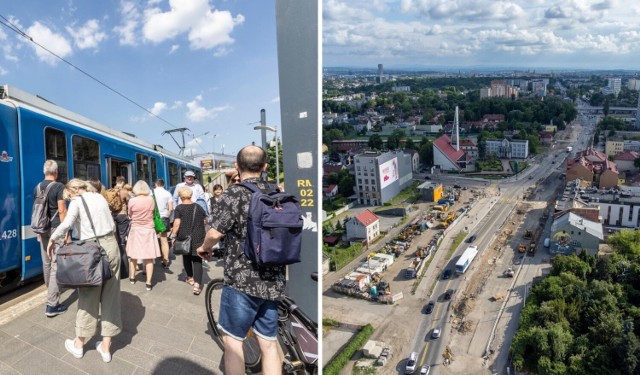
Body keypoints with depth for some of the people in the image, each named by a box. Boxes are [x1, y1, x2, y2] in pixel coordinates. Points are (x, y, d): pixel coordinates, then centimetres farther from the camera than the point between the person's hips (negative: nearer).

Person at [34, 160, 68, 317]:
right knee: (56, 264, -5)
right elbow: (61, 211, -15)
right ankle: (52, 304, -6)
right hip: (56, 229, -7)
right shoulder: (59, 187, -11)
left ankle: (52, 291, 35)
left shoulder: (37, 187, 9)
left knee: (46, 263, 17)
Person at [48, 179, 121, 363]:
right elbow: (111, 223, 11)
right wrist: (108, 238, 14)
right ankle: (106, 346, 18)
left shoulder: (77, 201, -2)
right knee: (110, 296, 8)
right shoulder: (100, 197, 15)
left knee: (88, 296, 9)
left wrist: (53, 240, -3)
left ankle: (79, 344, 26)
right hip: (111, 245, 5)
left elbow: (66, 224, -17)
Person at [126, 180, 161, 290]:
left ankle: (132, 277, 32)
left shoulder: (132, 201, -9)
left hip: (135, 230, 0)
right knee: (149, 257, 0)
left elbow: (130, 215, 5)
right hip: (148, 230, 0)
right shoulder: (151, 200, -5)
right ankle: (148, 283, -1)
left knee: (133, 255, 17)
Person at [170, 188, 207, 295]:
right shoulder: (198, 207, 6)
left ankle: (190, 278, 36)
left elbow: (177, 224, -14)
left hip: (184, 237, -1)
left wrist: (173, 235, -5)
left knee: (187, 257, 22)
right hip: (198, 238, 1)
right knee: (197, 260, -2)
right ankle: (197, 284, -16)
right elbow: (205, 221, 16)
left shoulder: (179, 208, -5)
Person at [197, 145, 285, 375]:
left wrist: (204, 249, 6)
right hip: (273, 281, 6)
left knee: (232, 340, 10)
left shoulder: (233, 193, -11)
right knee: (268, 344, 13)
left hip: (242, 280, -6)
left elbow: (214, 233, -14)